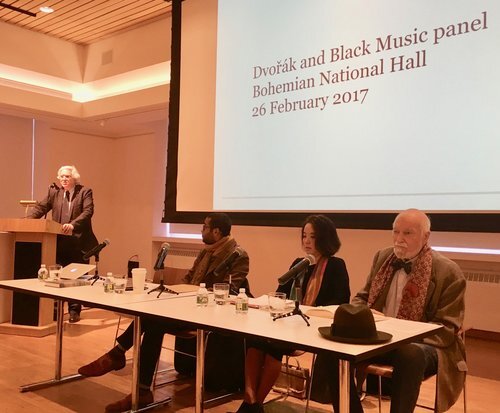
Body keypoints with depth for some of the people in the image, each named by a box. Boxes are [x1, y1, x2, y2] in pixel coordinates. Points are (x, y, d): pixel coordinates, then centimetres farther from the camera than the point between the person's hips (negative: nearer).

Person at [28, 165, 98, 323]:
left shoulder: (85, 192, -1)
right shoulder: (54, 191, 11)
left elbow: (88, 212, -13)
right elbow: (41, 207, 6)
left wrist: (73, 224, -28)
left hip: (79, 243, -3)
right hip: (59, 243, 3)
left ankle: (74, 310, 14)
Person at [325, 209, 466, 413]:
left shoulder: (448, 272, -9)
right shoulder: (383, 257, 7)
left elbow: (446, 330, -11)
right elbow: (362, 297, 16)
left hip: (423, 344, -5)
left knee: (409, 354, -39)